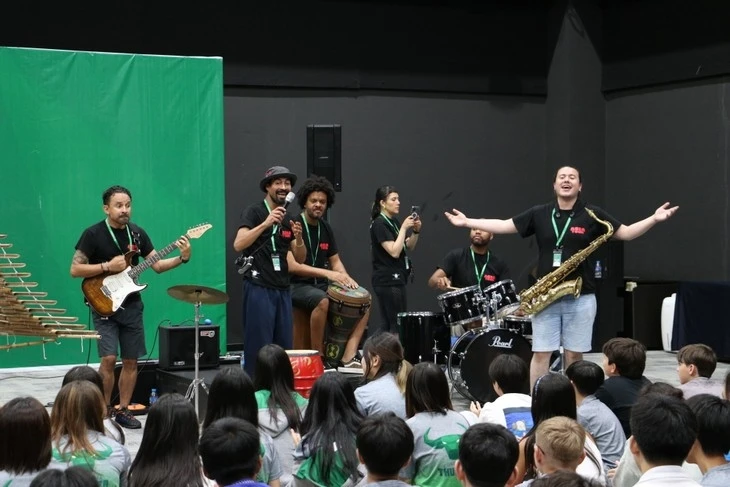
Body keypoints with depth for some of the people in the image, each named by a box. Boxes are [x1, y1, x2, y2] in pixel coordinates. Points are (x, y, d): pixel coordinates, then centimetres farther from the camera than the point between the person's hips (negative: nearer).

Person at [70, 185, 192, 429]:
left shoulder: (138, 233, 6)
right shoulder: (93, 234, -9)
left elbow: (156, 264, 5)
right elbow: (75, 270, -10)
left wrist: (182, 258, -11)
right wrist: (108, 266, -20)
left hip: (132, 305, 5)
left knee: (131, 361, 7)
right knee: (109, 359, -14)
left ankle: (123, 410, 18)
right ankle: (103, 409, 2)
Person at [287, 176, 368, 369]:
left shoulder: (326, 228, 10)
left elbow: (335, 261, 15)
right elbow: (292, 266, -20)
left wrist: (345, 277, -8)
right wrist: (327, 273, -27)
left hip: (321, 285, 8)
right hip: (297, 286, -8)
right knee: (322, 301, -38)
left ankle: (348, 357, -14)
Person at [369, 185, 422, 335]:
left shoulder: (394, 221, 13)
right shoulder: (379, 224, -14)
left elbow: (409, 248, 16)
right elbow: (394, 252, -22)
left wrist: (416, 231, 0)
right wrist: (404, 228, -18)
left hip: (396, 278, 9)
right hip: (388, 280, -9)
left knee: (386, 323, 9)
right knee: (398, 324, -5)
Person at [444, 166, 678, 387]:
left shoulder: (592, 215, 1)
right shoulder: (539, 214, 5)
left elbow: (626, 232, 0)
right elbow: (505, 225, 8)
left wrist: (653, 219, -14)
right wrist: (467, 222, 3)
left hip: (581, 297, -1)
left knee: (574, 354, 4)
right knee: (541, 353, 0)